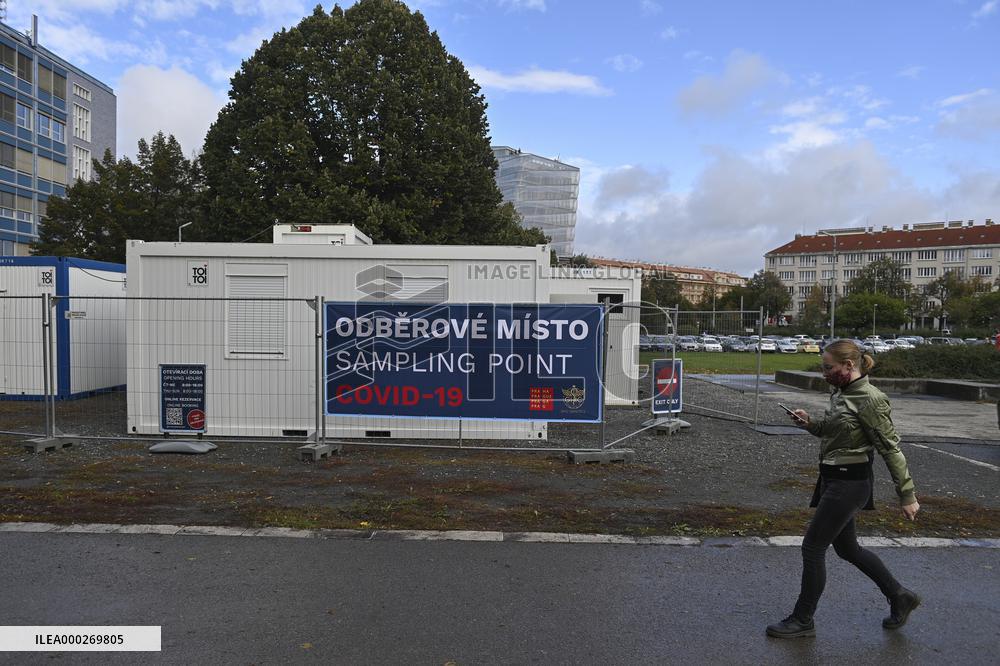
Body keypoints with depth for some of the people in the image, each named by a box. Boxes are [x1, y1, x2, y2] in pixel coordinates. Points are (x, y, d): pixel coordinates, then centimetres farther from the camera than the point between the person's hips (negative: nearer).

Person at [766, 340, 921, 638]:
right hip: (833, 479, 10)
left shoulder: (870, 400, -19)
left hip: (850, 483, -9)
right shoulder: (840, 394, 8)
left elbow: (891, 449, -16)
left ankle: (803, 620, 13)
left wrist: (907, 495, -13)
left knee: (812, 547, -1)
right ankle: (900, 597, 39)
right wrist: (809, 423, 1)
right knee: (847, 548, 21)